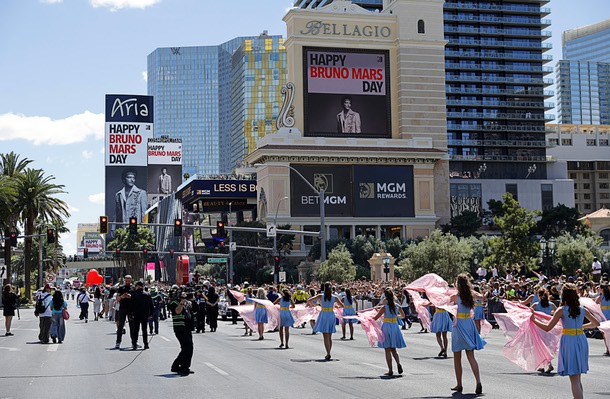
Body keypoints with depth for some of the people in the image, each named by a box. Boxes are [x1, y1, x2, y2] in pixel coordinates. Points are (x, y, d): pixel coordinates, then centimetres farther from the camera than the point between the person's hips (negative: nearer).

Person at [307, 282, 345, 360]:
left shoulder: (320, 296, -7)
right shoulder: (334, 297, -2)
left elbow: (309, 300, -11)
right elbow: (342, 305, 7)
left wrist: (312, 305, 10)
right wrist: (336, 306, 27)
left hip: (324, 315, -2)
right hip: (331, 315, 3)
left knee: (326, 336, -4)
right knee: (330, 337, 14)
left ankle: (328, 354, -15)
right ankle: (328, 353, 20)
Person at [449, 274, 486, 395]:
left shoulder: (455, 297, -12)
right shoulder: (471, 295, 1)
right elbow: (481, 296, 23)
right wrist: (470, 289, 25)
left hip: (459, 325, -4)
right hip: (469, 324, 4)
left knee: (457, 358, 8)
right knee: (471, 357, 5)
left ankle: (459, 385, 11)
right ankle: (478, 381, -11)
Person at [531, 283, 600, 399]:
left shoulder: (561, 310, -9)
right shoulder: (582, 310, 5)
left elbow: (547, 328, -11)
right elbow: (596, 323, 16)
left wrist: (534, 319, 2)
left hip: (569, 341, -5)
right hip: (581, 340, 5)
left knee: (574, 380, -4)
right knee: (577, 378, 18)